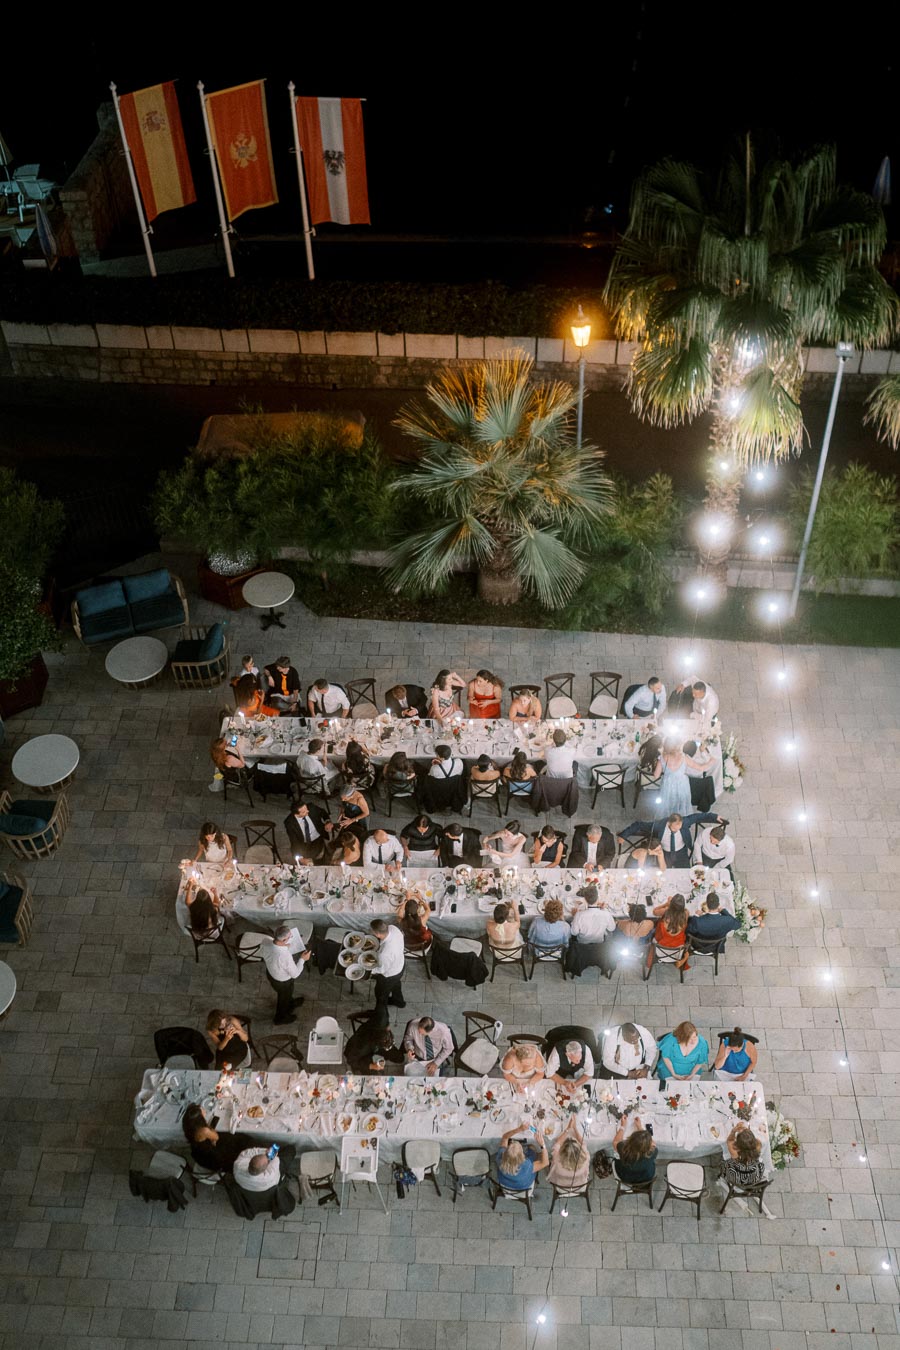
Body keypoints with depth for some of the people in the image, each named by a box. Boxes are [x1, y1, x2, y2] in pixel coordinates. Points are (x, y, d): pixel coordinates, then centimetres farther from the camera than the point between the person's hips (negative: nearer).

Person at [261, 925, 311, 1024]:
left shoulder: (266, 944, -28)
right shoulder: (285, 956, -45)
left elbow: (262, 953, -1)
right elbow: (295, 974, -27)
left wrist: (283, 947, -1)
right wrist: (302, 959, -15)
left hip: (270, 973, 5)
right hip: (282, 982, -5)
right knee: (284, 997, 28)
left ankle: (290, 1003, 67)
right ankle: (280, 1019, 56)